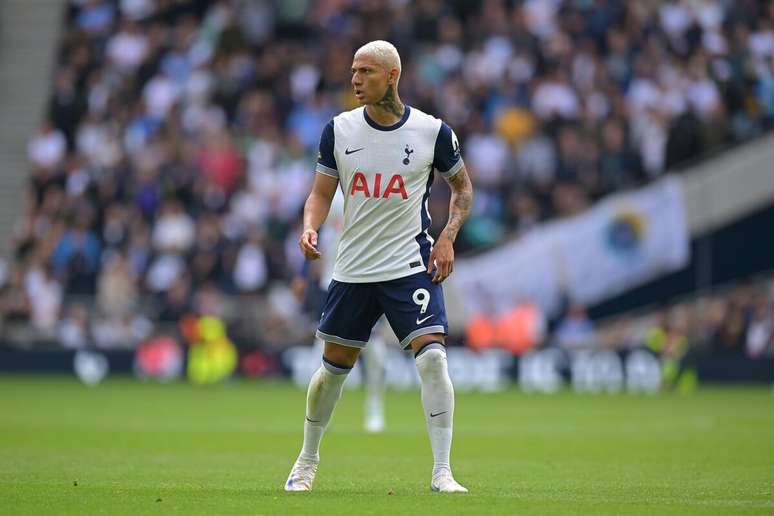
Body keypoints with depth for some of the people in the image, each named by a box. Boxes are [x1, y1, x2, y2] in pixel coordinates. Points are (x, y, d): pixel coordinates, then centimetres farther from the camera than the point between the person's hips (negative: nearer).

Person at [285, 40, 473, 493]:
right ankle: (308, 461, 31)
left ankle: (442, 473, -13)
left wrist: (447, 238, -5)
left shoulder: (432, 131, -5)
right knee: (334, 366, 10)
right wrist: (311, 228, -14)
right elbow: (321, 192, 7)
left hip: (412, 264, -2)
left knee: (432, 358, -17)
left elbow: (463, 187, 9)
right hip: (353, 268, 2)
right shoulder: (339, 130, 0)